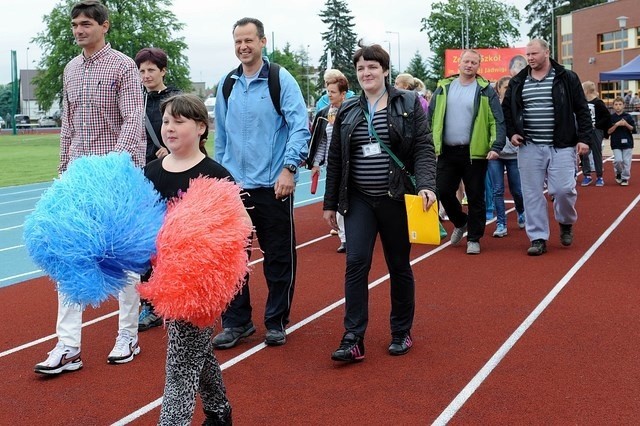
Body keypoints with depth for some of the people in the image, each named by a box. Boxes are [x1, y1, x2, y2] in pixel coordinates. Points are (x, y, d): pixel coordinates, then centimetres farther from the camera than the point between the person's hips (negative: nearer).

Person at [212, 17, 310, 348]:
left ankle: (276, 322, 21)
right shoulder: (226, 84, 9)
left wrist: (289, 168, -19)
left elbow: (300, 127, -10)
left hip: (273, 185, -4)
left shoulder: (280, 79, -4)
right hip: (233, 185, 4)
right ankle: (236, 322, 19)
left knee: (279, 256, 6)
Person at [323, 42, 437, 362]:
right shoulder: (347, 111, 8)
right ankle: (353, 339, -6)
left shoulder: (408, 104, 0)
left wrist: (425, 185, -21)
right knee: (356, 262, -9)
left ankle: (401, 333, 24)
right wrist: (330, 203, 11)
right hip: (359, 200, 2)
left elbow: (424, 149, -6)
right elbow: (335, 159, 11)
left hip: (396, 199, -2)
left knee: (399, 266, 8)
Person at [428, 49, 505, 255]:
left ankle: (474, 238, 17)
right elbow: (431, 118, 11)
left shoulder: (485, 91, -1)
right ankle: (460, 222, 31)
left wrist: (496, 146, -18)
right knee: (443, 191, 4)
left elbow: (497, 121, -6)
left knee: (475, 197, 4)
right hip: (447, 152, 3)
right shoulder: (444, 88, 7)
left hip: (475, 152, -3)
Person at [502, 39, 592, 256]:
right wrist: (511, 132, 6)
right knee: (532, 194, 2)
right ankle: (538, 238, 10)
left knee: (563, 189, -7)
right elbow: (506, 109, 19)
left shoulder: (566, 78, 1)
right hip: (529, 148, 3)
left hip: (561, 146, -2)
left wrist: (584, 138, -6)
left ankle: (566, 223, 23)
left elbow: (582, 110, 1)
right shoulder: (517, 82, 8)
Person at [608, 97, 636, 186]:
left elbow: (633, 130, 2)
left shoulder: (628, 116, 1)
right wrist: (616, 125, -14)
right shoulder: (611, 117, 1)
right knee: (618, 160, -10)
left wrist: (626, 124, -14)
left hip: (627, 142, 0)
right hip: (616, 143, 0)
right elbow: (608, 131, -2)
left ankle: (625, 178, 13)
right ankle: (618, 173, 19)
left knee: (626, 161, -1)